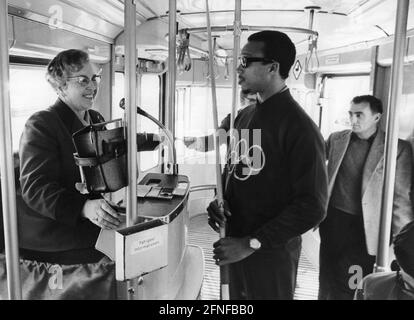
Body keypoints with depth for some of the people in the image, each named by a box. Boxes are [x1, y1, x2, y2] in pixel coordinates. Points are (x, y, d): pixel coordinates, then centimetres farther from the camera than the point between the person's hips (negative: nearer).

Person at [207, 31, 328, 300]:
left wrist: (252, 243, -21)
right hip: (234, 243, 7)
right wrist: (219, 200, -3)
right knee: (237, 295, 23)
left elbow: (312, 206, -21)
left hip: (271, 253, -7)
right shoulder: (245, 116, 5)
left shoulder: (299, 128, -19)